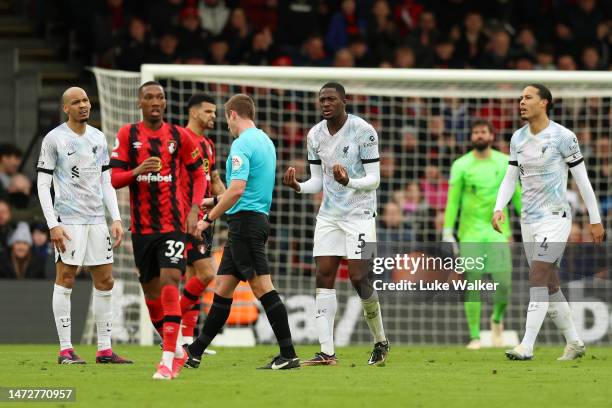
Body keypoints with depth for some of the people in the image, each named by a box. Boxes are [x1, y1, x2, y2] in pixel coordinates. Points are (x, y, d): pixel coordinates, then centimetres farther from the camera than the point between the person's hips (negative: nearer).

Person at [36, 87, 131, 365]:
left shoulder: (98, 138, 13)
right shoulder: (54, 139, -3)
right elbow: (43, 185, -5)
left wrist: (116, 219, 8)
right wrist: (53, 225, -12)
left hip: (97, 219, 6)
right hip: (69, 220, -6)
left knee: (105, 281, 4)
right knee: (65, 280, -5)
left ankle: (104, 349, 10)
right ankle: (65, 350, -2)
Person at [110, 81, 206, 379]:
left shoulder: (179, 136, 3)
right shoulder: (127, 134, 3)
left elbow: (198, 174, 12)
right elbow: (113, 178, 0)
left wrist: (194, 209, -1)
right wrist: (138, 171, -20)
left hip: (173, 223, -2)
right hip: (141, 226, 2)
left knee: (169, 282, -18)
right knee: (150, 290, 9)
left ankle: (168, 360, -22)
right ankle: (176, 351, 27)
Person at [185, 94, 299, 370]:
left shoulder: (242, 144, -13)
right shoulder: (264, 141, 17)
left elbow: (237, 189, -22)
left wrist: (210, 218, -14)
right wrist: (215, 202, 30)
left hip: (245, 221, -10)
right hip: (257, 219, 10)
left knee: (262, 287, -10)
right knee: (222, 287, 12)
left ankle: (288, 355, -12)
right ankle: (195, 352, 17)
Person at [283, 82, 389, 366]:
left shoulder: (364, 131, -10)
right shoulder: (315, 135, 7)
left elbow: (374, 179, -10)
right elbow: (317, 181, 12)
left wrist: (349, 182, -29)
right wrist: (298, 187, -9)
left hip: (359, 214, -5)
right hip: (329, 215, 5)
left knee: (359, 278, -10)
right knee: (323, 277, -3)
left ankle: (381, 342, 11)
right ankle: (327, 352, -3)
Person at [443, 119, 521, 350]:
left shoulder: (505, 163, 6)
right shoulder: (461, 165, 1)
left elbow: (517, 195, 12)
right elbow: (453, 200, 1)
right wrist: (447, 232, -4)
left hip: (498, 231, 1)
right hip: (470, 233, -1)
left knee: (503, 283, -8)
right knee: (473, 286, -4)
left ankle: (497, 319, 22)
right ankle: (474, 336, 3)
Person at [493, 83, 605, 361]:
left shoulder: (563, 137, -9)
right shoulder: (518, 138, 8)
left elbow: (582, 179, -5)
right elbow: (510, 179, 12)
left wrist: (595, 220, -2)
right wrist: (499, 208, -6)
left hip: (555, 217, -7)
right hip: (529, 220, 7)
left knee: (539, 278, -18)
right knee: (549, 285, 10)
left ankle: (527, 347, -24)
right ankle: (574, 343, 22)